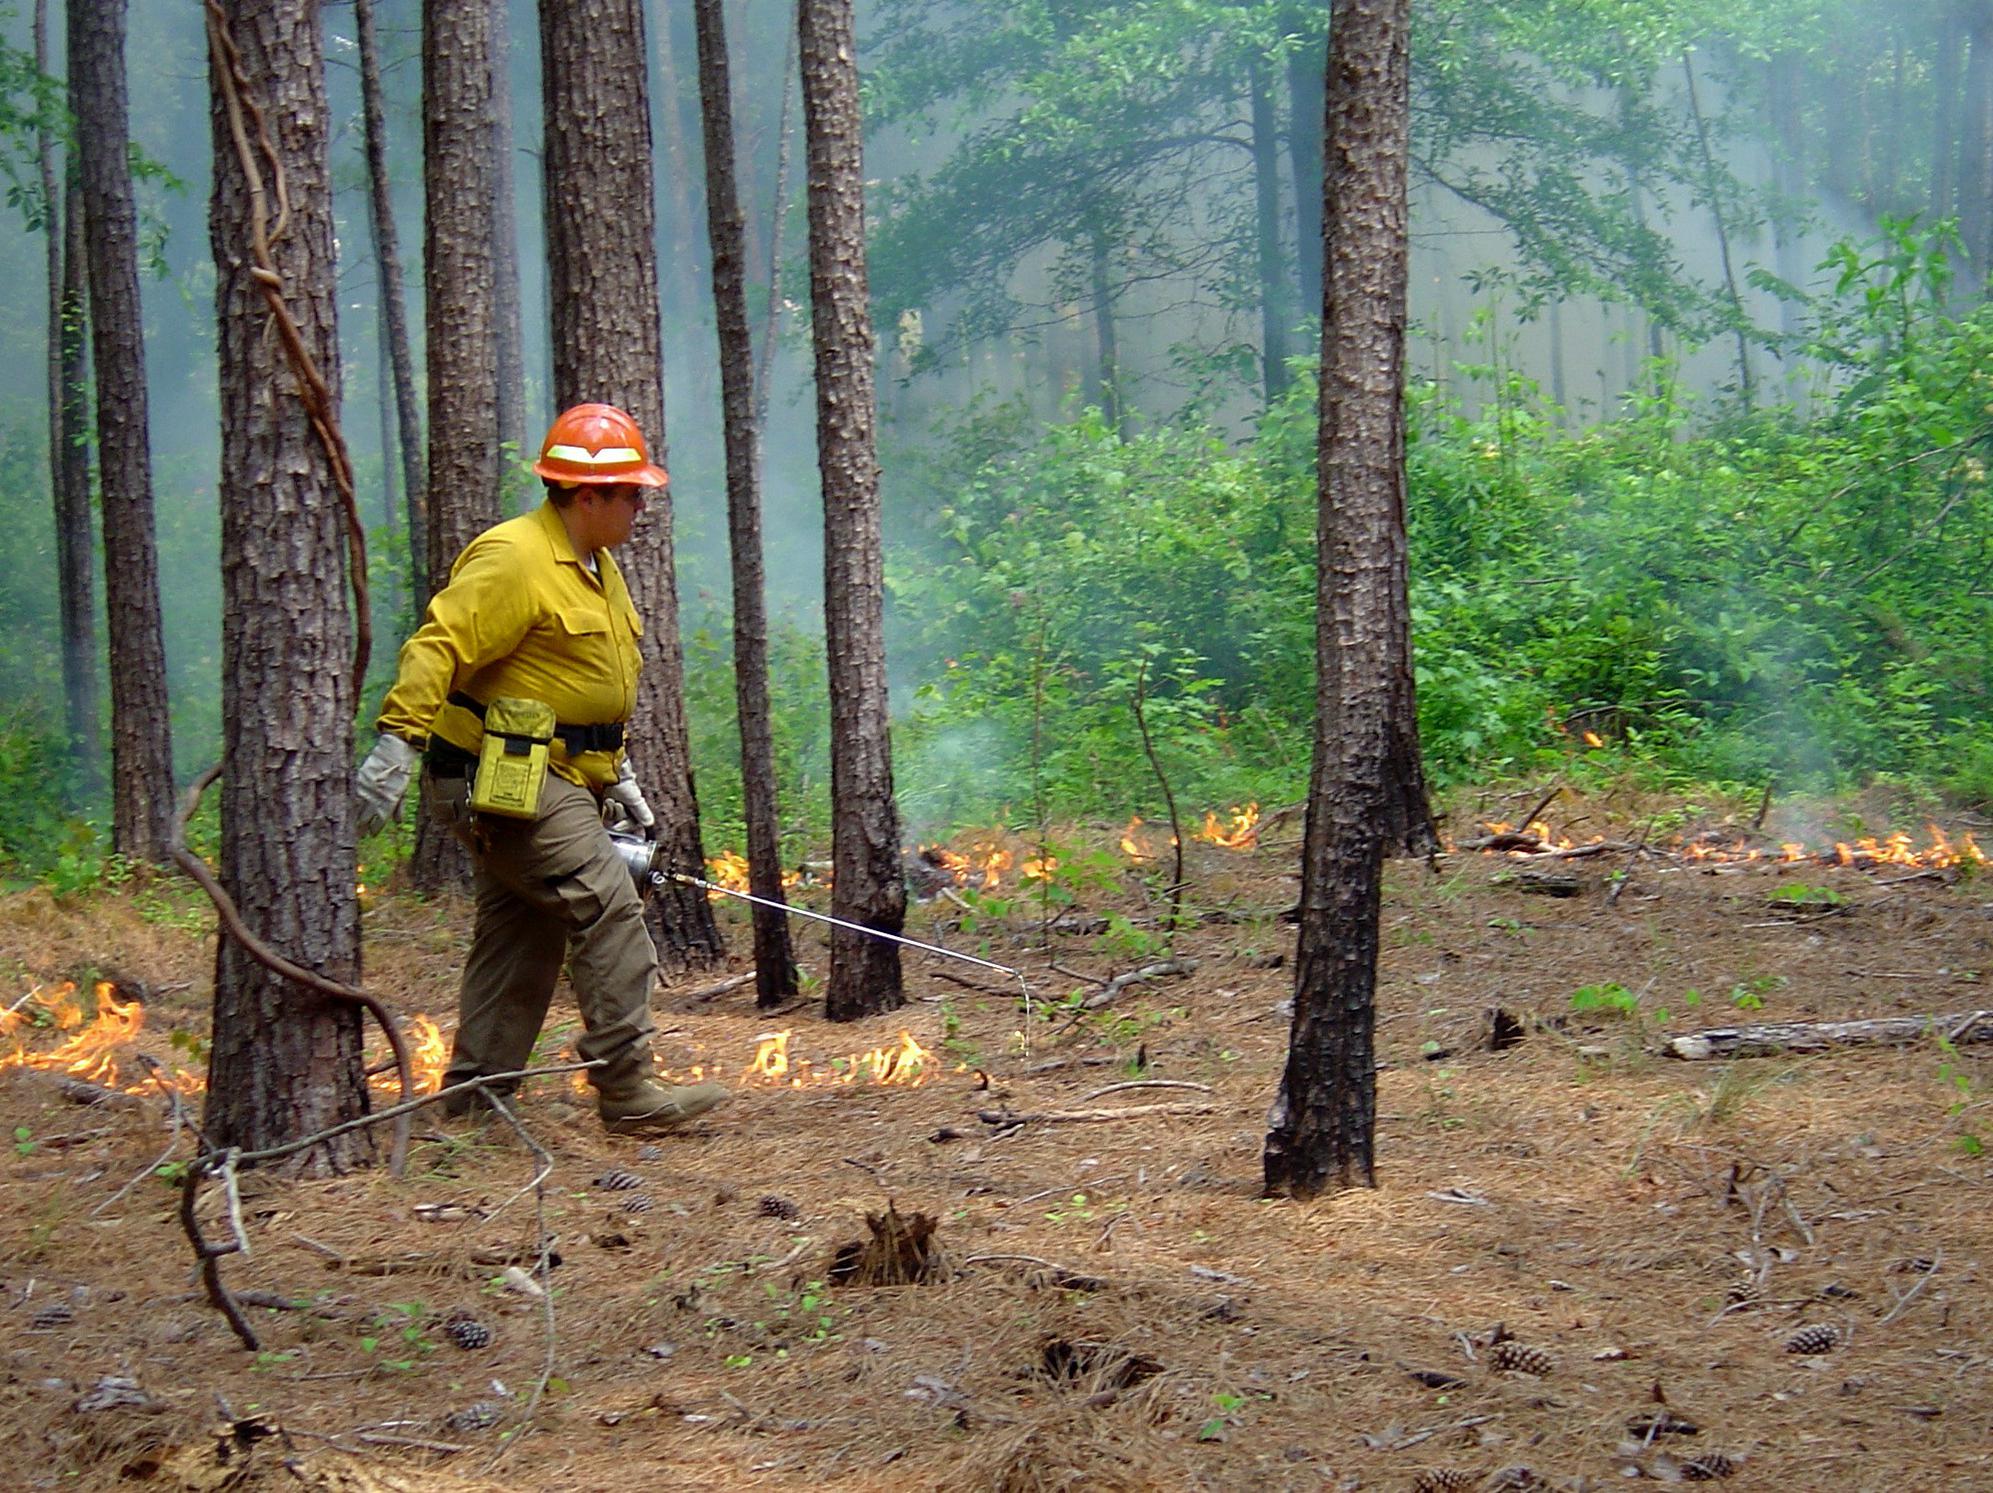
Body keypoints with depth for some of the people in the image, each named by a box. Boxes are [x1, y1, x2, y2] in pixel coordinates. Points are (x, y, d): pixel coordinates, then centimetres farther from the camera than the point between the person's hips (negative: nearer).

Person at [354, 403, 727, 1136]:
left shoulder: (596, 569, 17)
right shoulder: (511, 559, -16)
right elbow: (437, 649, -22)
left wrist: (619, 777, 27)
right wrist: (399, 744, -29)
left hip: (553, 778, 10)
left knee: (522, 934, 11)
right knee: (606, 904, -14)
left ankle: (474, 1100, 17)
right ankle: (628, 1088, -10)